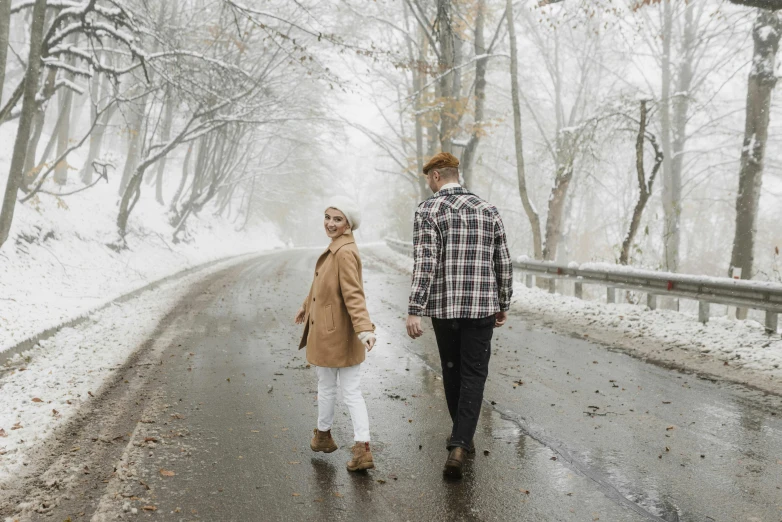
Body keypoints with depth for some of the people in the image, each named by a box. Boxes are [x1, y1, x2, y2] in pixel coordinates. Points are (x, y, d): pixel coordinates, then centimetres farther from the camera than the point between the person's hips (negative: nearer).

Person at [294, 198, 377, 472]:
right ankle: (362, 449, 6)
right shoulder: (335, 249, 10)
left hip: (334, 334, -9)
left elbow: (353, 294, -28)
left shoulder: (345, 253, -21)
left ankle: (323, 435, 35)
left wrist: (364, 328, -37)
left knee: (326, 388, 14)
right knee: (352, 391, 5)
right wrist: (307, 306, 36)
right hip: (327, 331, 9)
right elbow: (323, 284, 24)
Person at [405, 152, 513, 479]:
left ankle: (462, 438, 30)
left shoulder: (428, 210, -6)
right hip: (482, 306, 2)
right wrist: (503, 304, 18)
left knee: (452, 371, 17)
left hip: (445, 307, -1)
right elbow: (504, 263, 8)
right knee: (474, 376, 4)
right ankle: (459, 445, -8)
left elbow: (425, 265, -16)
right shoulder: (487, 210, 6)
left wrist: (414, 311, -15)